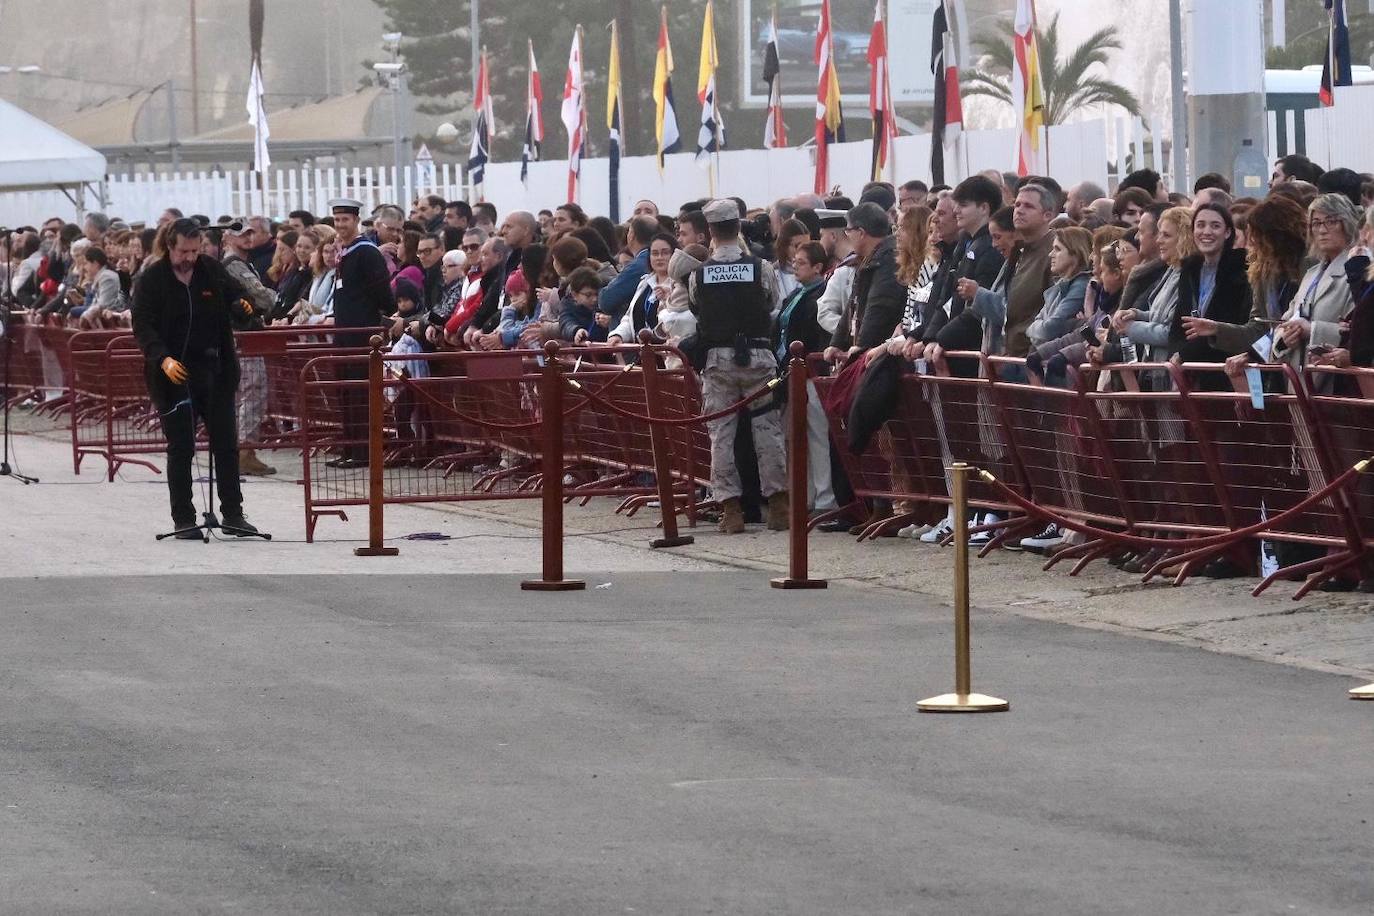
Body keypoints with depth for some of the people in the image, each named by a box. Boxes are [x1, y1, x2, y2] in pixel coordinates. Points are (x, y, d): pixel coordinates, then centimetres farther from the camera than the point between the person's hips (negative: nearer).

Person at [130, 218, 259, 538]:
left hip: (214, 370, 3)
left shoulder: (213, 271, 3)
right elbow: (143, 327, -11)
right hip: (173, 374, -3)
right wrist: (163, 359, -26)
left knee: (226, 444, 5)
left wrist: (244, 304, -12)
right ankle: (183, 519, 7)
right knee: (180, 449, 1)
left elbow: (237, 294, 14)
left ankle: (232, 514, 13)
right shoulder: (152, 280, -6)